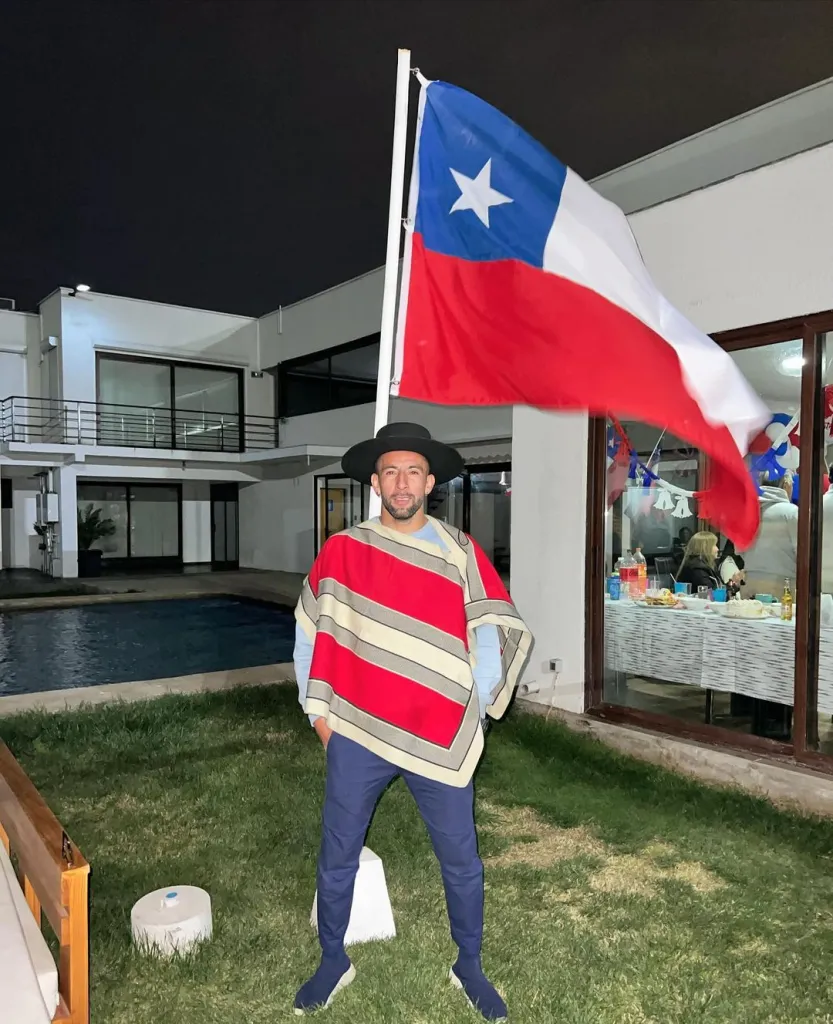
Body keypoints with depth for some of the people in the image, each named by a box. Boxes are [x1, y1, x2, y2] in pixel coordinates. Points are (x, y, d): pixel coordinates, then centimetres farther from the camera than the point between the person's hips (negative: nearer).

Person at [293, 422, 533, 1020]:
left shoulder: (461, 553, -4)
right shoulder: (342, 550, -2)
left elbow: (496, 632, -2)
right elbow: (310, 634, 4)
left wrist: (475, 708, -4)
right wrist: (318, 710, 4)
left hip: (440, 737, 0)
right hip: (356, 735, 1)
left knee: (461, 861, 13)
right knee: (337, 858, 15)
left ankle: (469, 967, 37)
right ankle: (333, 963, 39)